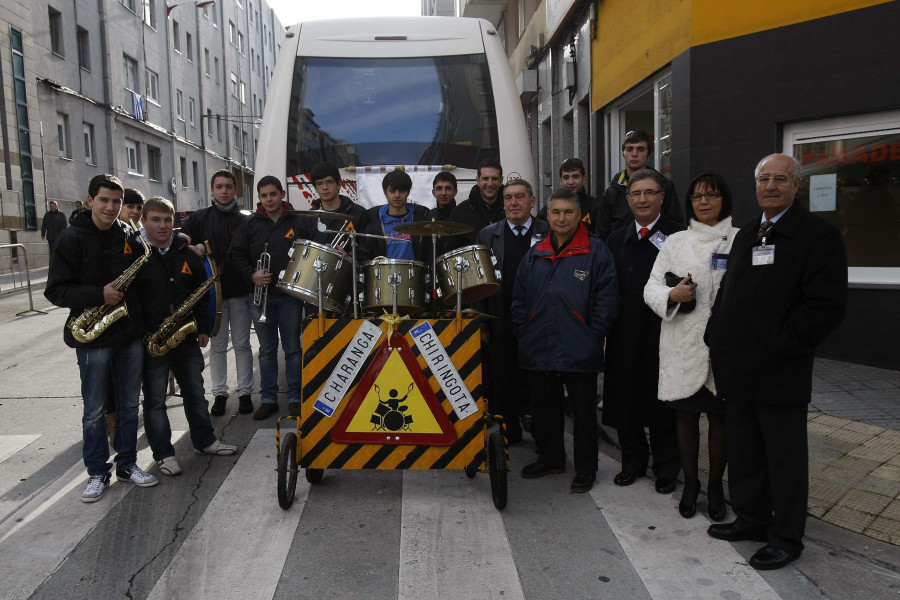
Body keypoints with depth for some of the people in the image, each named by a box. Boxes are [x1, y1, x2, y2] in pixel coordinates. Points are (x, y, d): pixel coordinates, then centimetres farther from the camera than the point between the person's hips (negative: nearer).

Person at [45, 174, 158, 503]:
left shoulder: (129, 234, 5)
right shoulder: (72, 238, -7)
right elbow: (56, 290, -9)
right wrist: (99, 295, -22)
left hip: (130, 332, 4)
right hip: (93, 338, -4)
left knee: (129, 405, 13)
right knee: (94, 410, 8)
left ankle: (127, 464, 27)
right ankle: (98, 473, 22)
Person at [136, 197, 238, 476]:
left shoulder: (186, 254, 7)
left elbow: (201, 293, 13)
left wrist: (203, 328, 8)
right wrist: (143, 337, -15)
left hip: (186, 337, 5)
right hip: (151, 342, -4)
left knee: (195, 392, 15)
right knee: (155, 399, 7)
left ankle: (204, 440, 29)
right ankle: (163, 453, 18)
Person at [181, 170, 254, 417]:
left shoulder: (245, 220, 6)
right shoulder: (200, 218, 7)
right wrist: (192, 249, -15)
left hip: (240, 291, 0)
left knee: (242, 344, 5)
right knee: (217, 345, 7)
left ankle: (245, 392, 13)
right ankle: (219, 393, 16)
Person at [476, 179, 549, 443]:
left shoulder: (549, 234, 2)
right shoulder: (488, 234, 7)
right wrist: (482, 323, 0)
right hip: (502, 320, 2)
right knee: (504, 379, 8)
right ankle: (509, 431, 23)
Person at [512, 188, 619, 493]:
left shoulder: (596, 251, -4)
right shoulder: (535, 255, 11)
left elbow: (607, 299, -8)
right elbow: (519, 298, 12)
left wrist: (593, 337, -12)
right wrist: (524, 333, 4)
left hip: (579, 351, -4)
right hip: (538, 350, 5)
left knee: (583, 411, 8)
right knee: (542, 407, 16)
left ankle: (585, 468, 23)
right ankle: (550, 457, 35)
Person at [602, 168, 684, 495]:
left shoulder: (677, 235, -4)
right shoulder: (617, 238, 9)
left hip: (664, 333, -4)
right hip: (626, 335, 4)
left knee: (663, 402, 7)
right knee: (626, 398, 12)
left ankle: (666, 468, 26)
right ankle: (633, 461, 30)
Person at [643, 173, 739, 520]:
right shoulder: (675, 242, 8)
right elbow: (651, 287, 4)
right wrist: (672, 295, -17)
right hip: (683, 343, 1)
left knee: (720, 416, 9)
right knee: (685, 414, 10)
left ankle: (715, 485, 27)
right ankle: (690, 482, 27)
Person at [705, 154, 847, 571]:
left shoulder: (818, 235, -8)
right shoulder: (745, 235, 15)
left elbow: (827, 305, -16)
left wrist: (779, 346, -17)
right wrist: (716, 338, 7)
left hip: (779, 374, -7)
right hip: (737, 369, 7)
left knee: (784, 458, 7)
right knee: (743, 453, 17)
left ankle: (786, 539, 22)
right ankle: (751, 519, 35)